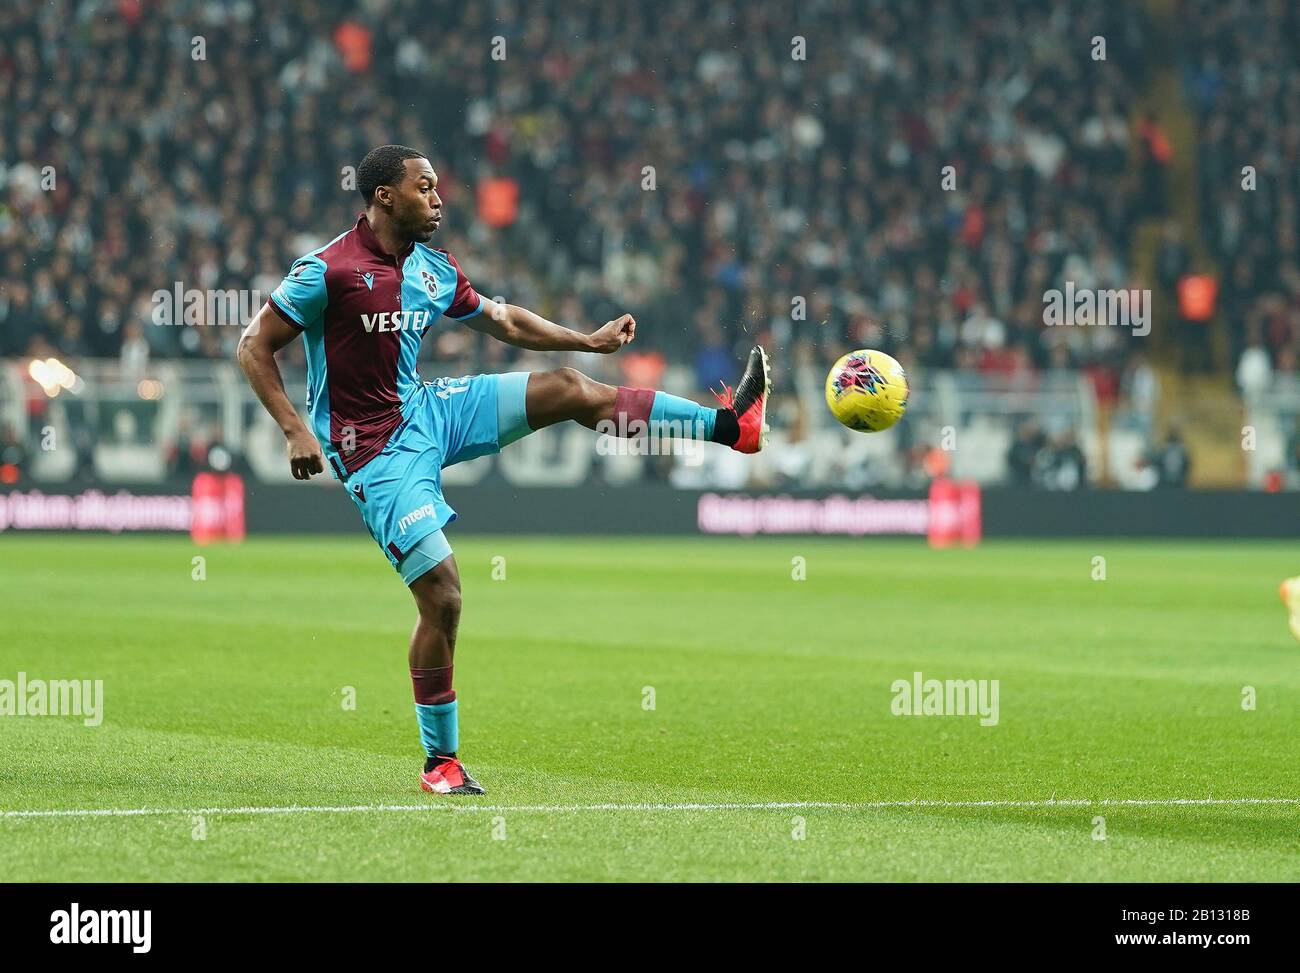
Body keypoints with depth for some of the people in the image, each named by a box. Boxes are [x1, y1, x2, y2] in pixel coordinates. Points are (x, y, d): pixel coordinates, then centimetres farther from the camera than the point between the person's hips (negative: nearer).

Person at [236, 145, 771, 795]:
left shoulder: (434, 270, 5)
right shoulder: (327, 271, -16)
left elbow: (503, 322, 22)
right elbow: (254, 347, -12)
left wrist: (591, 340, 21)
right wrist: (295, 431, -21)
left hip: (426, 412, 7)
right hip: (376, 452, -7)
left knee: (569, 390, -1)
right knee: (441, 596, -13)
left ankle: (728, 424, 5)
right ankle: (440, 761, 1)